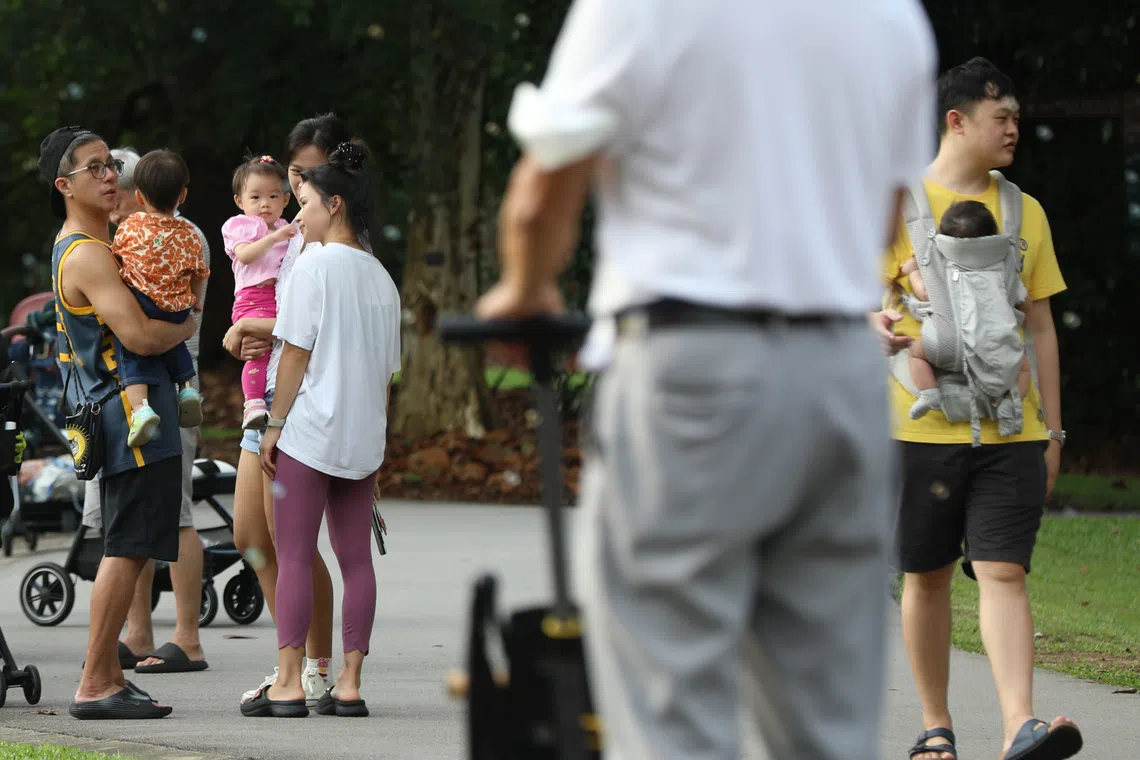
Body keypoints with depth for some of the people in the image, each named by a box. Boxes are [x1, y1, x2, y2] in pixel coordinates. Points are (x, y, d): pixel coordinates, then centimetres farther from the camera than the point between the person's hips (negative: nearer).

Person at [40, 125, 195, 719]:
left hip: (127, 418, 11)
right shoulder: (86, 256, -16)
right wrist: (187, 328, -6)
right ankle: (95, 686, -10)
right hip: (130, 415, -11)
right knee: (127, 550, -10)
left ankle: (107, 676, 17)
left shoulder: (99, 244, 17)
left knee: (127, 551, 13)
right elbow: (139, 336, -25)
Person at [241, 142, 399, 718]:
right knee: (355, 558, 6)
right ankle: (349, 685, 4)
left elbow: (297, 352, -11)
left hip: (310, 430, -6)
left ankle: (289, 685, -7)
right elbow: (388, 368, 14)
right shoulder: (381, 278, 12)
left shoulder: (316, 265, -8)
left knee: (293, 557, -4)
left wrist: (274, 425, -6)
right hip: (363, 435, 7)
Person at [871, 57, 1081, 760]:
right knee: (926, 576, 6)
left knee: (1003, 573, -10)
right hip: (923, 429, -2)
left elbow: (1041, 325, 16)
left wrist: (1052, 429, 12)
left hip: (1010, 432, 2)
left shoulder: (1025, 213, 13)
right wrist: (880, 327, -25)